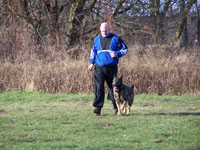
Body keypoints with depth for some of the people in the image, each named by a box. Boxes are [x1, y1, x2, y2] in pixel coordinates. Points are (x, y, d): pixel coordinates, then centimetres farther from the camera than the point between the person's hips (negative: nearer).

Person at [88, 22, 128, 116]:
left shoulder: (115, 39, -2)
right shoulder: (97, 39, 8)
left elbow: (125, 49, 3)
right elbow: (93, 51, 23)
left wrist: (117, 54, -14)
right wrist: (92, 63, 18)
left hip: (111, 68, -1)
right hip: (99, 67, 1)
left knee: (112, 86, 10)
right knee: (98, 87, -12)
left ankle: (115, 106, 29)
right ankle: (98, 107, -16)